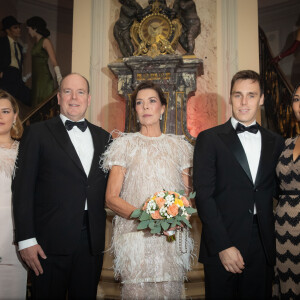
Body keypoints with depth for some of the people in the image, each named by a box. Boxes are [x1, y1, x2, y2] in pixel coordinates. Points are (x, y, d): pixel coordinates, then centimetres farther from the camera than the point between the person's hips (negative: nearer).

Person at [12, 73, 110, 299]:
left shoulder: (104, 137, 11)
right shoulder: (38, 133, 1)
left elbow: (108, 188, 12)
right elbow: (22, 188, -4)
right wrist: (26, 239, -10)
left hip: (92, 241, 3)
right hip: (51, 242, -3)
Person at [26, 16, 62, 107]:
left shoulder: (45, 41, -6)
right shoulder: (36, 43, 18)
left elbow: (54, 62, -15)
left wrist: (59, 78, -24)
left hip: (44, 79, -8)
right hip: (36, 79, 8)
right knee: (36, 106, 6)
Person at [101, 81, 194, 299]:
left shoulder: (179, 146, 11)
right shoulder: (125, 144, 5)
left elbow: (187, 194, 13)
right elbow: (111, 198, 0)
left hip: (172, 238, 2)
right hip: (134, 236, -1)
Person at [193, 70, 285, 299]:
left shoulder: (276, 142, 10)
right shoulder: (209, 139, -2)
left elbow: (274, 192, 9)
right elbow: (204, 196, -8)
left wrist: (273, 243, -2)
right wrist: (223, 246, -13)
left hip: (263, 247, 3)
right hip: (221, 248, -3)